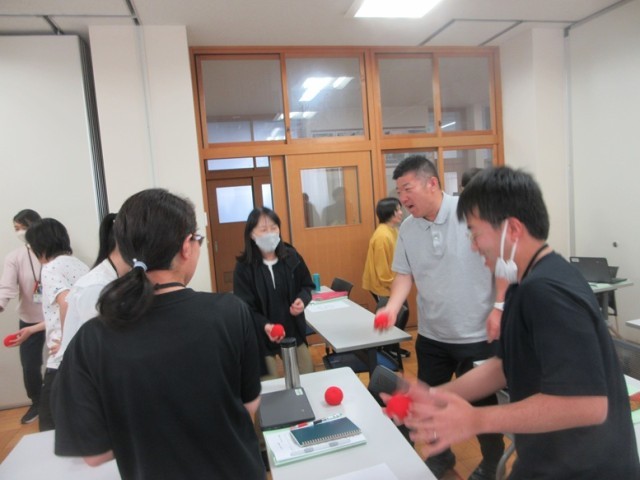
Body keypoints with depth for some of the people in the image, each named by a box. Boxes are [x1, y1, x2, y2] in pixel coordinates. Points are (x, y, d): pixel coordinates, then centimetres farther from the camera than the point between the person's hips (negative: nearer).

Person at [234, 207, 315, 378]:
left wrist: (302, 300, -13)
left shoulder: (291, 256, -3)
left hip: (294, 332, 3)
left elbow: (306, 286, 9)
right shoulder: (244, 266, -13)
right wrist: (265, 326, -32)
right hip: (261, 338, -3)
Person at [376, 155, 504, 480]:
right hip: (430, 335, 5)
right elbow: (404, 273, 4)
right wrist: (393, 306, -13)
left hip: (476, 334, -4)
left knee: (482, 402, 14)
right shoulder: (407, 228, -1)